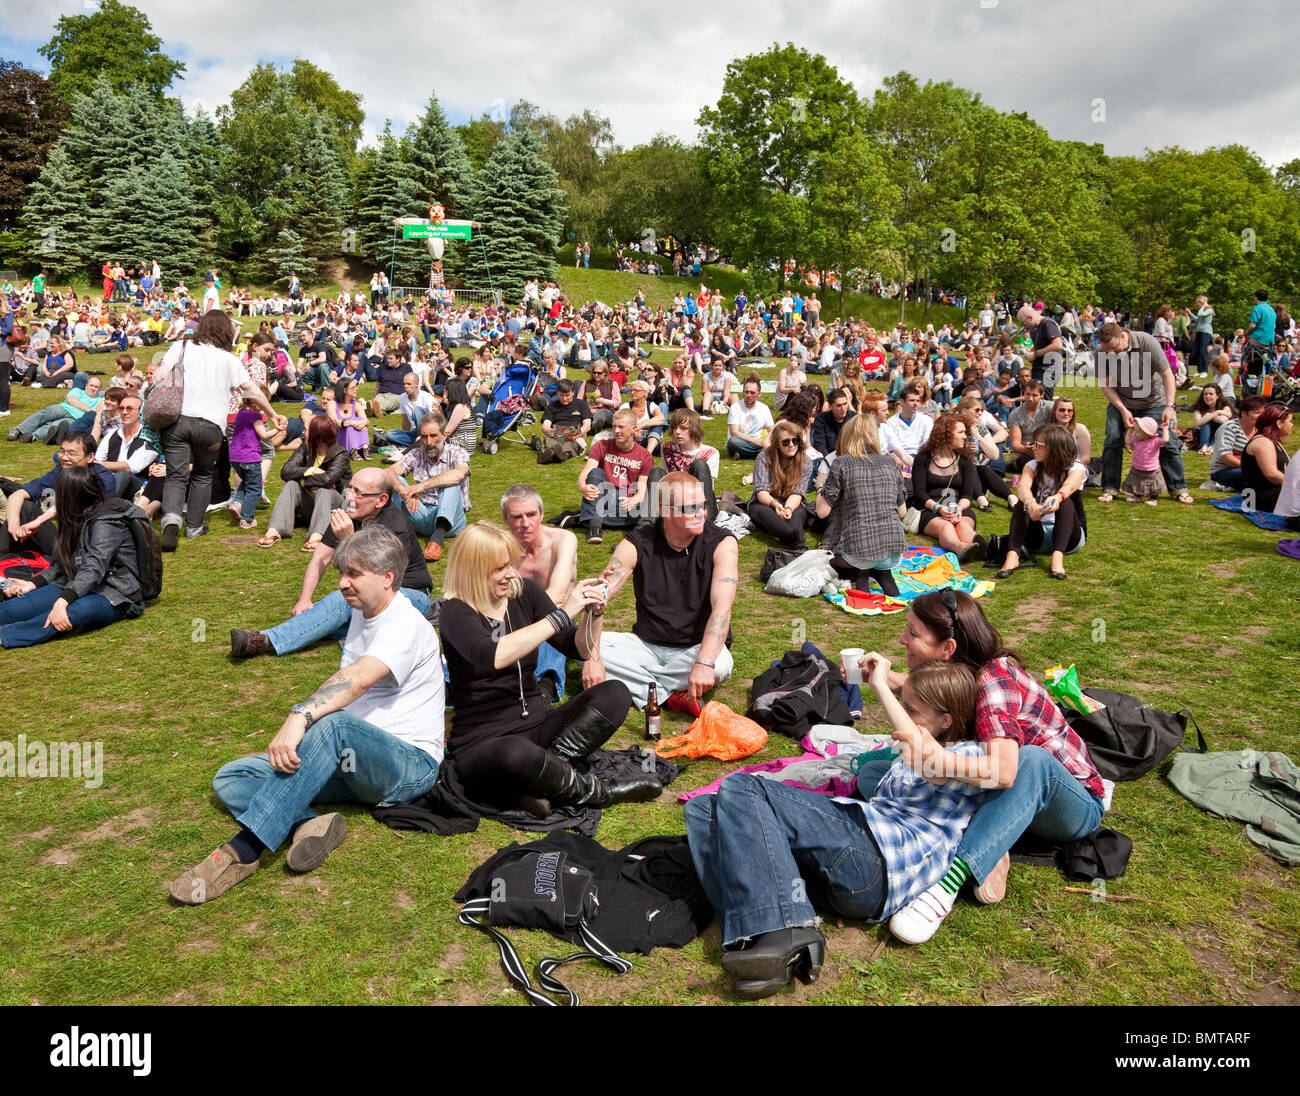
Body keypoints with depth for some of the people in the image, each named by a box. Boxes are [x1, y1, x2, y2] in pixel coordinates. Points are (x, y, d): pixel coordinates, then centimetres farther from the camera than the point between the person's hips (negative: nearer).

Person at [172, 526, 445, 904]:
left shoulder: (406, 625, -14)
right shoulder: (361, 614, 16)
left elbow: (357, 679, -33)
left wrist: (300, 717, -46)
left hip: (411, 764, -9)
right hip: (353, 761, 9)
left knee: (332, 724, -40)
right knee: (229, 780, -2)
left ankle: (243, 851, -39)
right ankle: (310, 824, -29)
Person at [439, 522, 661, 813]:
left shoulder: (525, 592, 6)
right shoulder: (456, 612, -10)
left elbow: (580, 649, 9)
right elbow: (493, 656, -32)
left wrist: (592, 613, -12)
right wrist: (562, 615, -29)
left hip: (537, 722, 6)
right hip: (483, 741, -6)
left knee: (614, 694, -15)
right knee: (515, 755, -41)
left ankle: (536, 783, -25)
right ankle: (598, 792, -15)